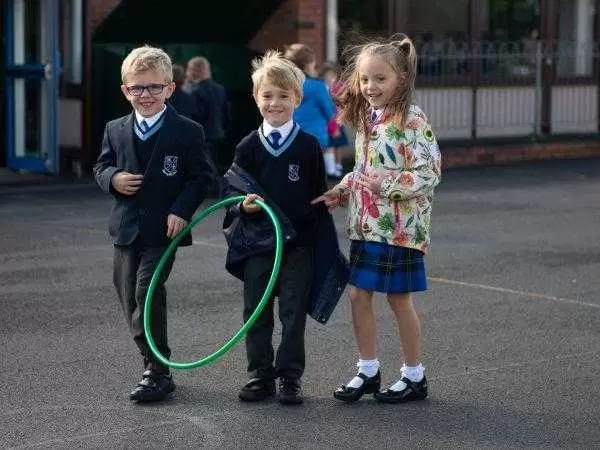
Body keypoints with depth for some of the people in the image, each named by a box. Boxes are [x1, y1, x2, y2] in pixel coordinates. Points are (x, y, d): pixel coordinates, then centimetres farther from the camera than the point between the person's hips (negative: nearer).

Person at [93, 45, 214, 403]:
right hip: (126, 228, 5)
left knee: (148, 291, -16)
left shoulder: (188, 132, -5)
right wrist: (113, 179, -7)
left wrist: (181, 210, -15)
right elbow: (101, 167, 16)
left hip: (164, 229, -5)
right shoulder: (115, 131, 8)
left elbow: (201, 176, -3)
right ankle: (154, 365, 23)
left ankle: (158, 371, -8)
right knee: (130, 297, 9)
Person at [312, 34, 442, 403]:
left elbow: (429, 173, -18)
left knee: (399, 299, 2)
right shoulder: (366, 118, 11)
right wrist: (341, 192, 7)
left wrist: (387, 185, -25)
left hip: (399, 225, -7)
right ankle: (368, 371, 21)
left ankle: (415, 376, 16)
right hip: (366, 224, 7)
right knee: (359, 295, 8)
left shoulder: (412, 120, -14)